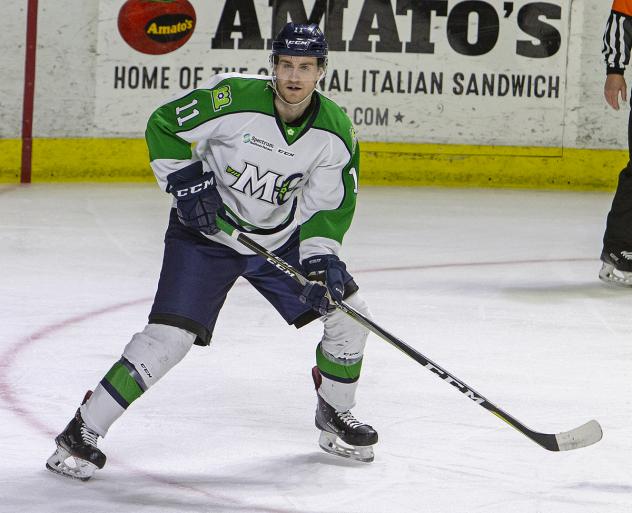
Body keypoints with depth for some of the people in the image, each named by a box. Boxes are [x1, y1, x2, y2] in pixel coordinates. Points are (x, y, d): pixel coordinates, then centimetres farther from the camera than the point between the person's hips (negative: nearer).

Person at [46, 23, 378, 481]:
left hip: (281, 239, 5)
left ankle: (334, 415, 25)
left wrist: (322, 260, -18)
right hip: (206, 231, -5)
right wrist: (185, 183, -19)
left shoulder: (335, 130, -11)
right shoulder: (231, 99, -23)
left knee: (347, 312, 0)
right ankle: (84, 431, -8)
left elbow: (329, 207, -4)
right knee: (169, 336, -17)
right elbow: (163, 126, -11)